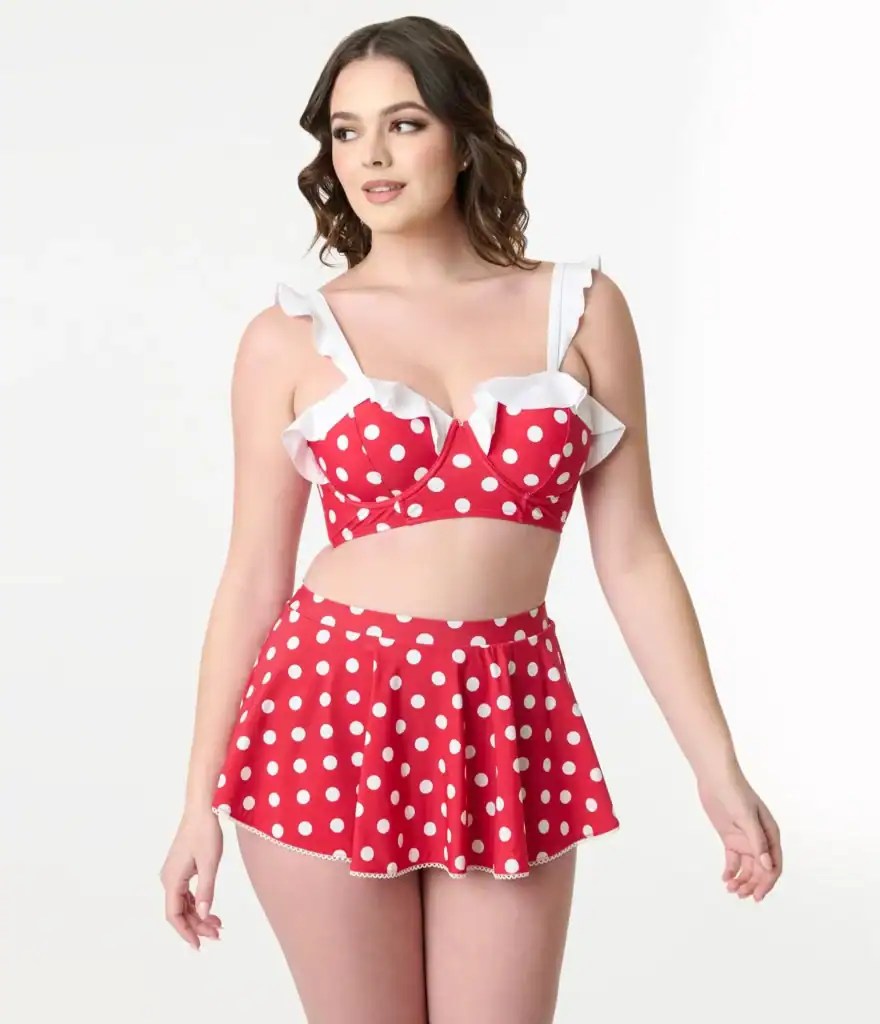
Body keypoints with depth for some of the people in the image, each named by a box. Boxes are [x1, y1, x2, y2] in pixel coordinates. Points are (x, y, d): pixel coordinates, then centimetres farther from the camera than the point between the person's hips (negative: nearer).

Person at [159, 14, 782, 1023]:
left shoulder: (582, 308, 3)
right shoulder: (289, 338, 1)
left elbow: (632, 555, 3)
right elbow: (252, 575, 3)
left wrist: (718, 768, 0)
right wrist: (200, 800, 4)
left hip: (511, 723, 1)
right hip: (330, 712, -1)